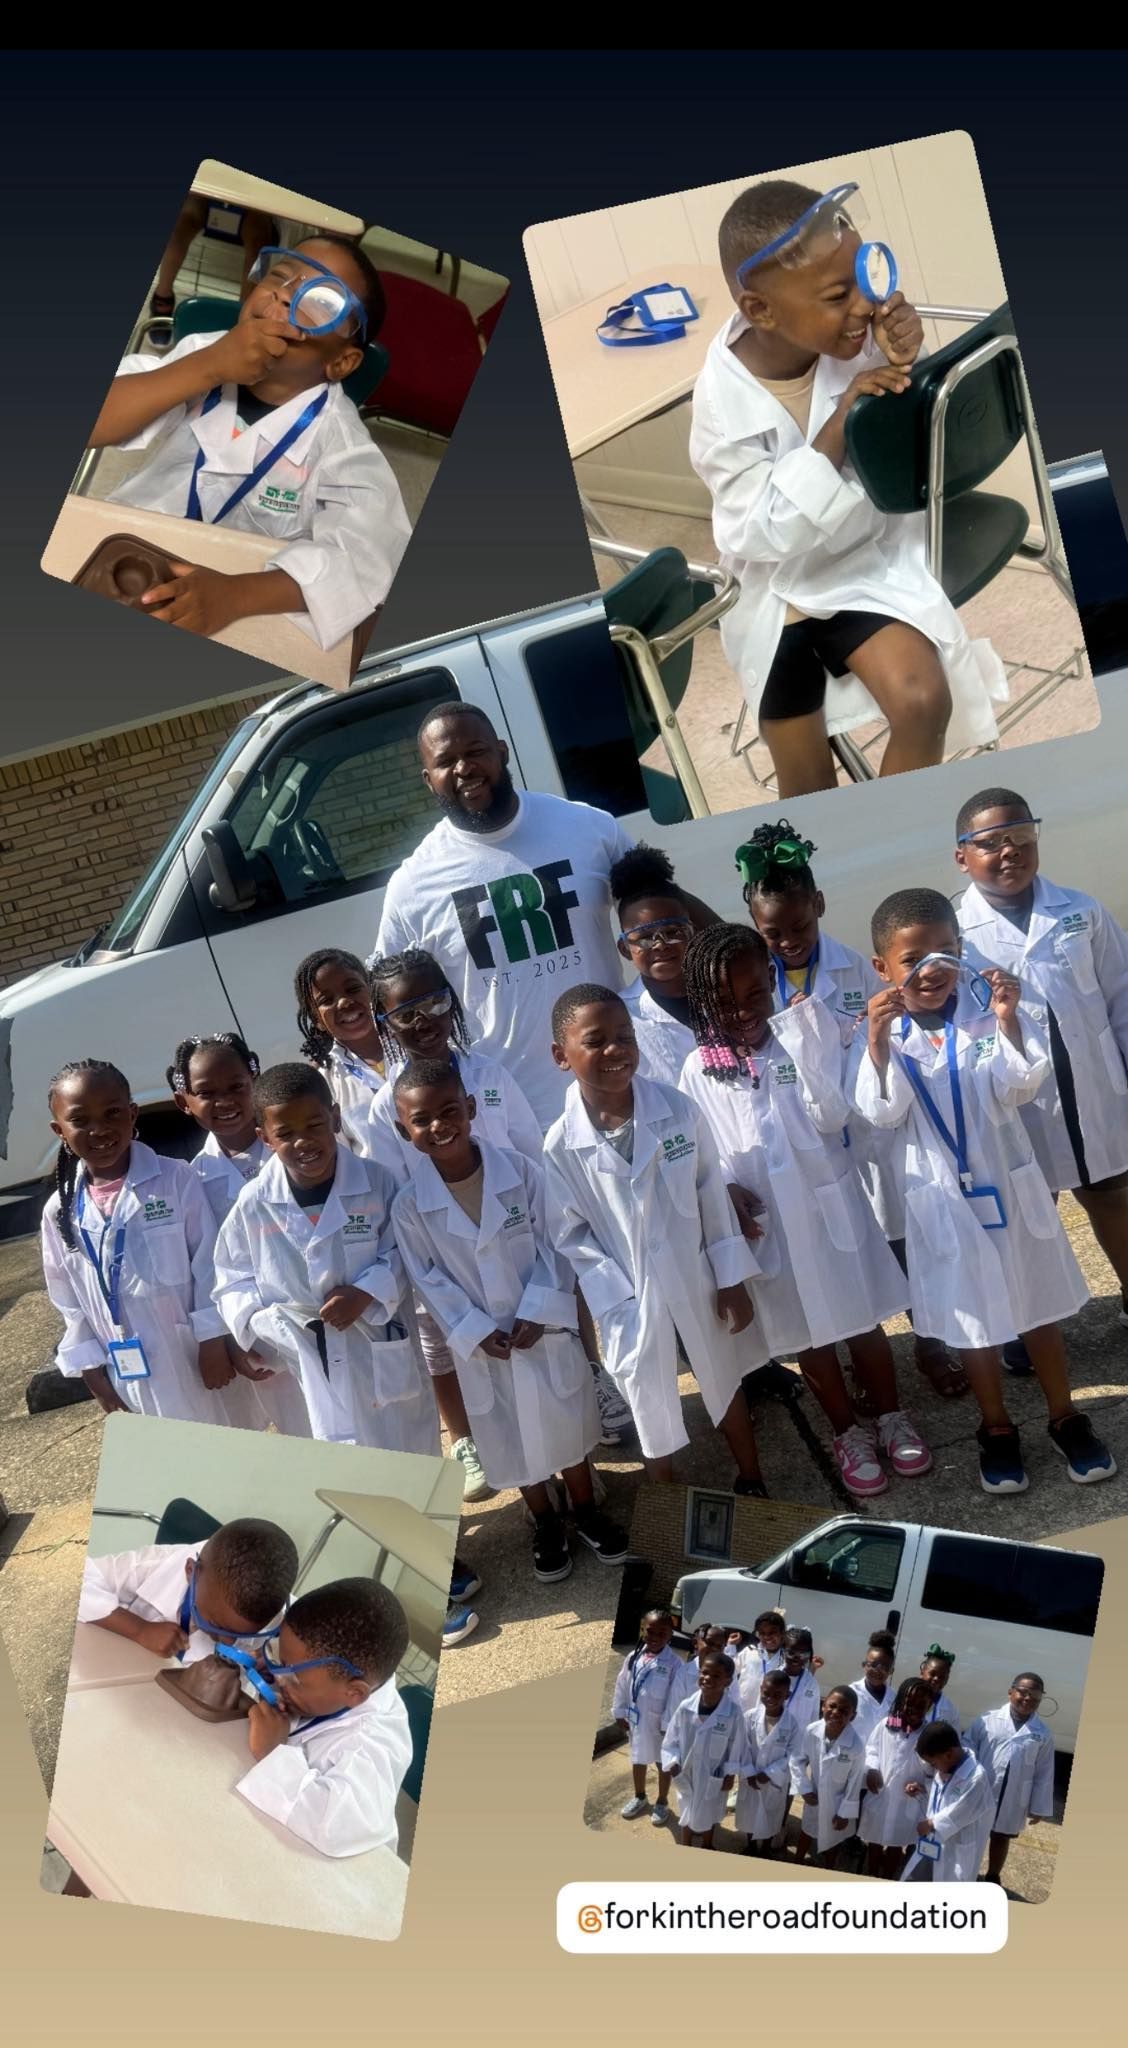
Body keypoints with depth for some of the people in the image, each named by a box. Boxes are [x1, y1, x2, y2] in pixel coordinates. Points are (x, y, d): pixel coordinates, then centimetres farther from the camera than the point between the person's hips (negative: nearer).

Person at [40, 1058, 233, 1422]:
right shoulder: (60, 1212, 0)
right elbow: (70, 1306, 6)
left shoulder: (176, 1179, -10)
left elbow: (208, 1267, -8)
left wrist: (214, 1344, -9)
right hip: (130, 1378, 3)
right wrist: (95, 1376, 5)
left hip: (198, 1362, -3)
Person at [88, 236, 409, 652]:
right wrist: (208, 368, -24)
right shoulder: (200, 354, -2)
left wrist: (235, 594, -40)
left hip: (228, 629, -2)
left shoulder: (338, 438, -10)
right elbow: (92, 425, -13)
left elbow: (369, 552, -27)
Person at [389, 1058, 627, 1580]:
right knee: (514, 1441, 16)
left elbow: (552, 1245, -9)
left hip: (545, 1328, 0)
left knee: (566, 1422, 18)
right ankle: (546, 1526, 38)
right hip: (482, 1345, 0)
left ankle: (586, 1513, 40)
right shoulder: (409, 1206, -14)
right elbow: (429, 1278, -8)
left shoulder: (520, 1171, -14)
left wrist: (537, 1313, -17)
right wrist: (476, 1332, -15)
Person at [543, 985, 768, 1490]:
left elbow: (712, 1196, -5)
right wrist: (619, 1304, -13)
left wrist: (731, 1280, -2)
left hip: (696, 1283, 1)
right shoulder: (560, 1146, -17)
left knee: (724, 1383, 22)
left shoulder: (677, 1110, -15)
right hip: (630, 1299, -1)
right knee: (651, 1406, 15)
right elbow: (571, 1236, -8)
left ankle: (752, 1482, 46)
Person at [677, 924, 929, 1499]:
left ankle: (891, 1418, 32)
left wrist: (807, 1052, -27)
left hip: (829, 1204, 0)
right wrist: (727, 1190, -17)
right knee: (807, 1334, 14)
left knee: (862, 1318, 12)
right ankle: (849, 1434, 31)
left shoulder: (802, 1039, -7)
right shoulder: (699, 1070, -5)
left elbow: (831, 1118, -16)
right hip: (764, 1219, 1)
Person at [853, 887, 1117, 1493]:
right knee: (970, 1319, 14)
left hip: (1007, 1184, 0)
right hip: (941, 1198, 0)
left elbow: (1019, 1089, -16)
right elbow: (883, 1113, -17)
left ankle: (1065, 1418, 33)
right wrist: (878, 1043, -32)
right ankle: (996, 1428, 33)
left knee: (1037, 1306, 15)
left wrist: (1008, 1024, -32)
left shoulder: (985, 1008, -10)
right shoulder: (881, 1029, -9)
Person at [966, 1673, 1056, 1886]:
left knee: (1001, 1838, 20)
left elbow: (1044, 1774, 0)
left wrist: (1039, 1807, 1)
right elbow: (967, 1751, -7)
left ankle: (993, 1878, 41)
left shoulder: (1042, 1734, -6)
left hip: (1013, 1800, 1)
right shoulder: (987, 1721, -12)